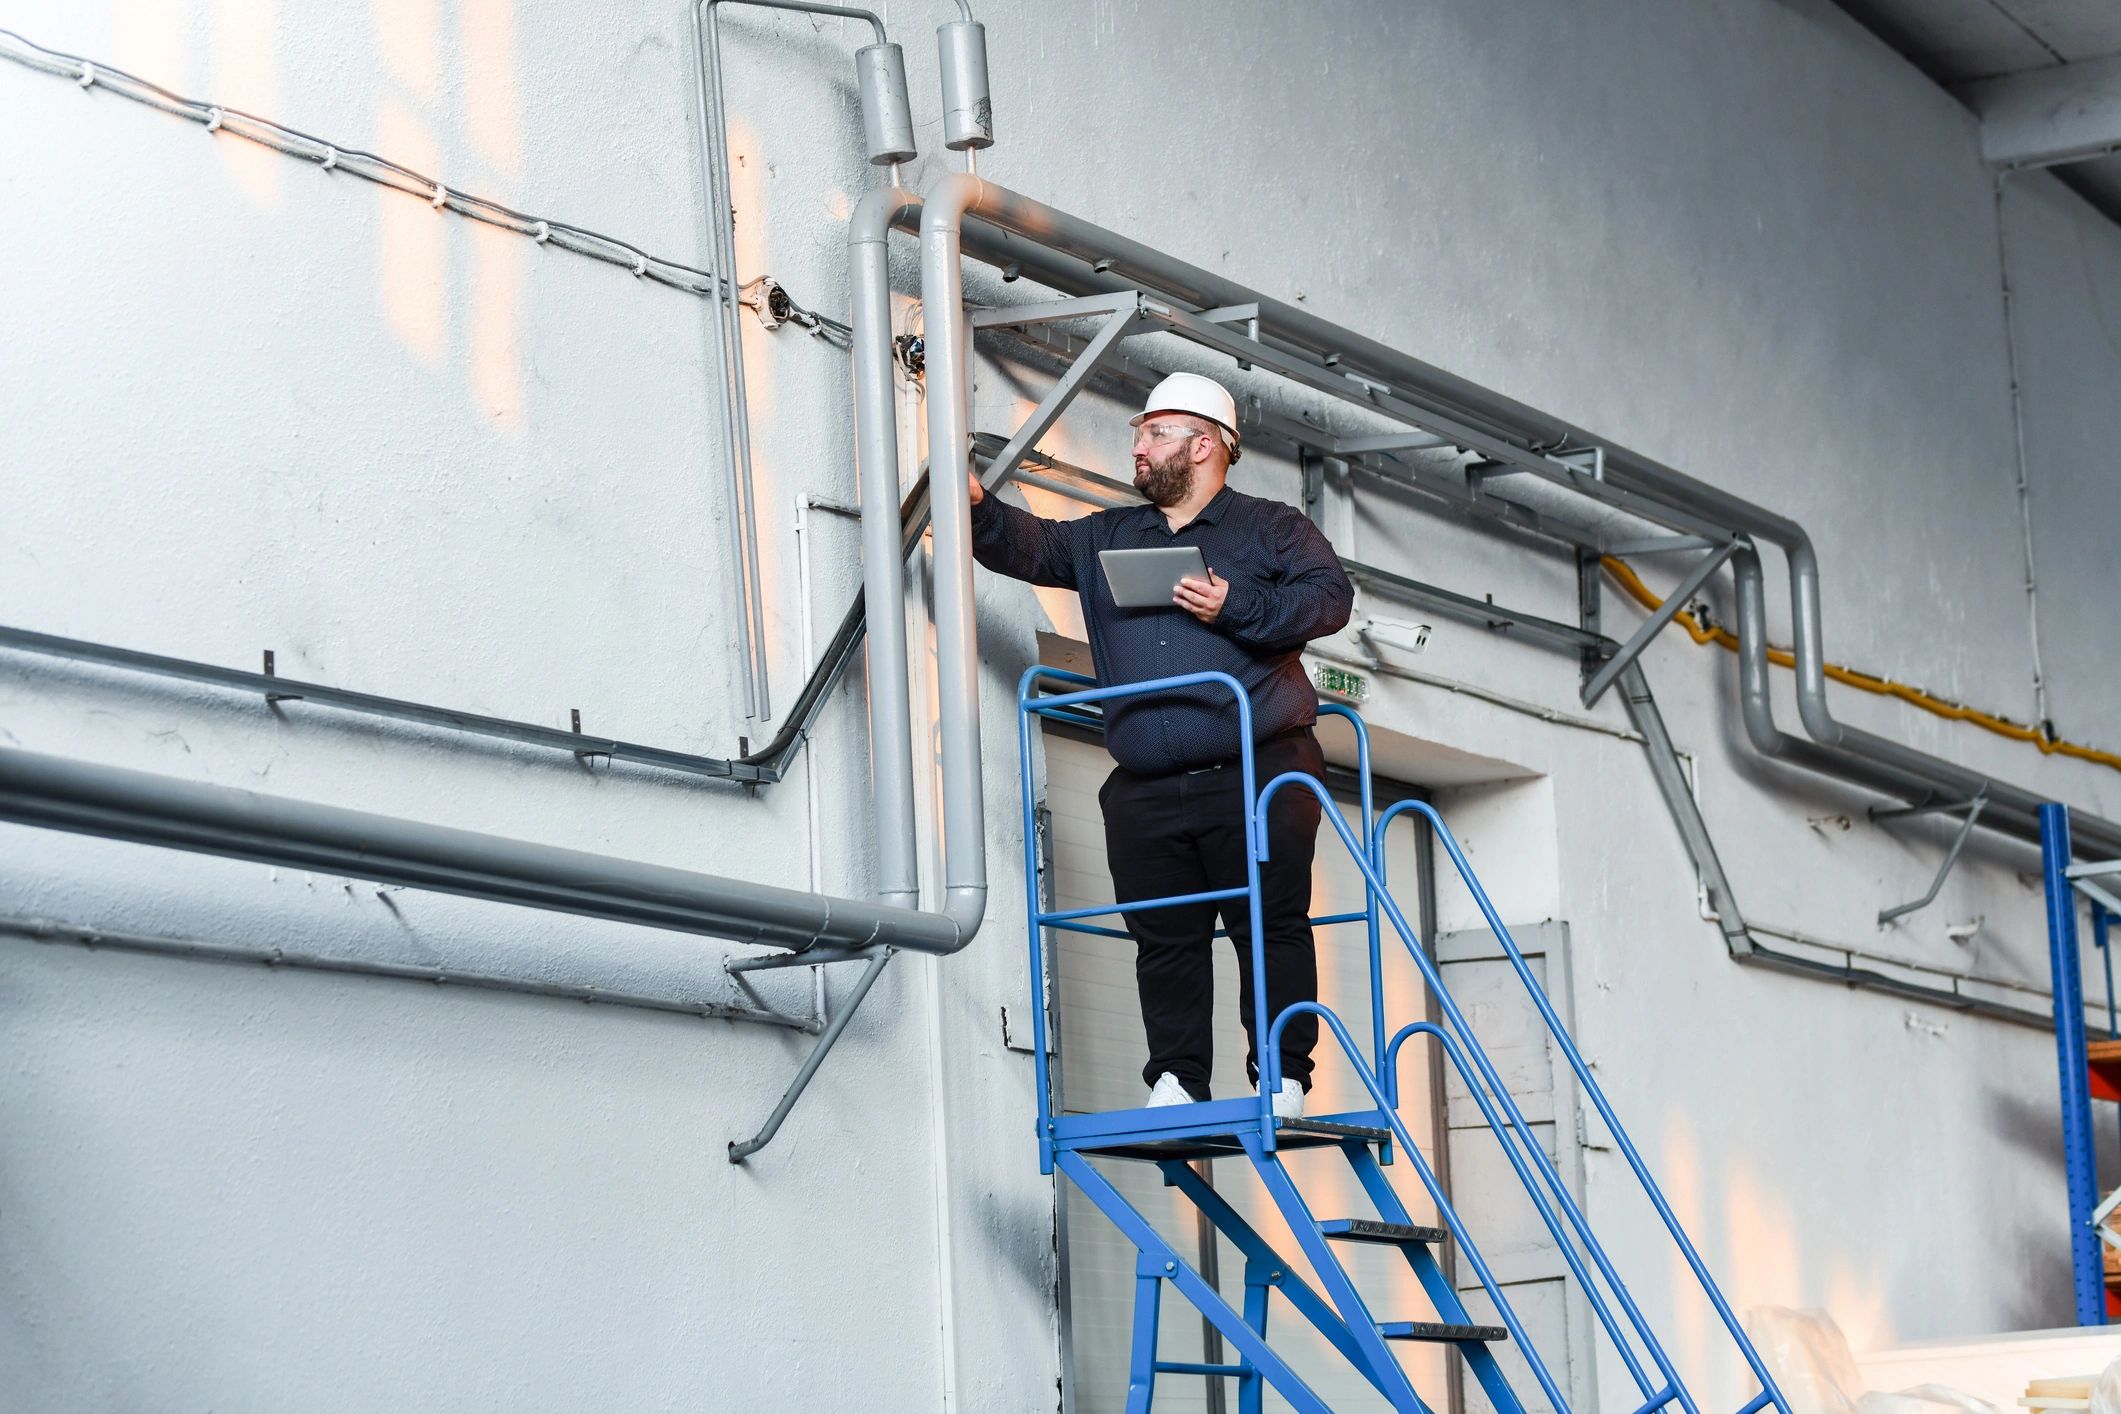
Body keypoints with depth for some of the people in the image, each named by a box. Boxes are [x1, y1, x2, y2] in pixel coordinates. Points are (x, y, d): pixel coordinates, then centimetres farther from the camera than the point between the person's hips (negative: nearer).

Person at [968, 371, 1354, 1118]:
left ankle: (1282, 1076, -1)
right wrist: (977, 508, -6)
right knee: (1165, 942, 2)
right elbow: (1030, 546, 13)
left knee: (1271, 927, -5)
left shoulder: (1271, 527, 9)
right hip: (1146, 796, 4)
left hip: (1257, 777, -4)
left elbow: (1331, 596, -3)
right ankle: (1175, 1083, 5)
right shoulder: (1107, 538, 23)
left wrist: (1238, 607, -12)